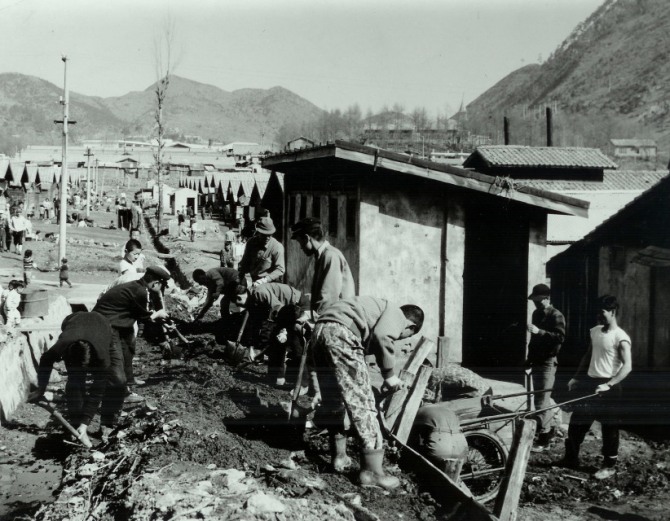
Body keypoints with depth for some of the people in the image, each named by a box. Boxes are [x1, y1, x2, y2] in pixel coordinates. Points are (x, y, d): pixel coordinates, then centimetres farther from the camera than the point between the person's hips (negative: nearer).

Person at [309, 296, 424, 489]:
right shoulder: (396, 314, 9)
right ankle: (372, 471, -3)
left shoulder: (379, 308, 34)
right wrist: (389, 374, -1)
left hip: (319, 331, 9)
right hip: (341, 332, -9)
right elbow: (382, 336, -13)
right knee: (362, 402, -4)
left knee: (333, 401, 21)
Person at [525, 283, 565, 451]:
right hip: (536, 361, 8)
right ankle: (549, 428, 26)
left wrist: (539, 331, -31)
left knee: (542, 400, -10)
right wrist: (529, 359, 23)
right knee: (541, 398, 14)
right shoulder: (536, 314, 15)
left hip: (548, 362, -8)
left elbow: (560, 337, -23)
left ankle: (543, 437, -8)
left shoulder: (556, 316, -9)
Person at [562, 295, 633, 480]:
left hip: (609, 387, -7)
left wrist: (609, 384, -30)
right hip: (590, 382, 7)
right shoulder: (594, 331, 8)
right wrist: (576, 377, 13)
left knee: (609, 428, 3)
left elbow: (627, 366, -22)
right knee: (576, 422, 10)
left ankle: (609, 466, 17)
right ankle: (571, 458, 24)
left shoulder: (620, 337, -15)